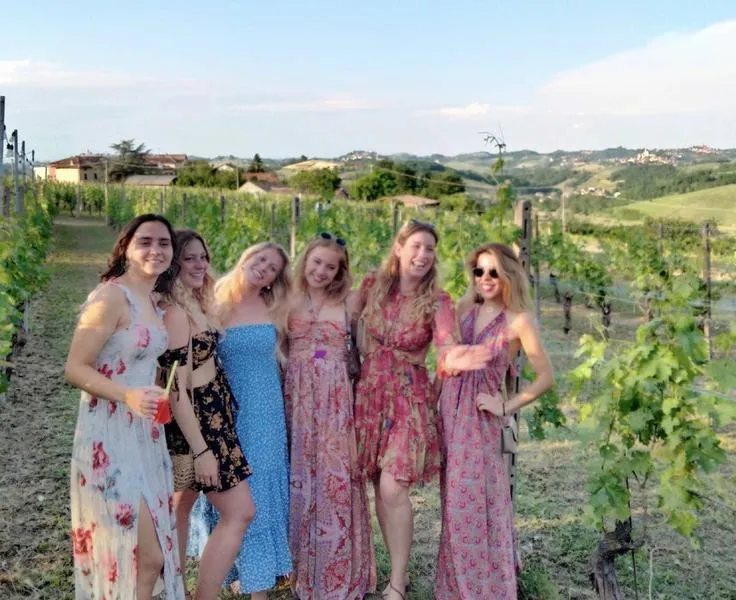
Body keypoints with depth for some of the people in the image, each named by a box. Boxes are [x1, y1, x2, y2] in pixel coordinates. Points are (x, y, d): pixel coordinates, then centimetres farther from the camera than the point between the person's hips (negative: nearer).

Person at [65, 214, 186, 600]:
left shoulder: (151, 301, 11)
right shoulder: (111, 296, -15)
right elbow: (75, 369, -19)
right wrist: (127, 395, -31)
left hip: (145, 435, 9)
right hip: (111, 437, -9)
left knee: (149, 553, 15)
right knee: (146, 556, -5)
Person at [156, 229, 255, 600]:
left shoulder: (193, 306, 8)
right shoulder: (175, 313, -20)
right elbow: (176, 390, -24)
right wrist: (201, 450, -24)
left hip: (205, 420, 9)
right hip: (196, 425, -9)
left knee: (182, 508, 16)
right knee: (240, 512, -5)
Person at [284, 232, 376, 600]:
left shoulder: (347, 304, 5)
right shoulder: (288, 302, 7)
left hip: (336, 400, -1)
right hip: (297, 398, 1)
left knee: (335, 477, -1)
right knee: (300, 478, 5)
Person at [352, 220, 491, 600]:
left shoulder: (438, 301, -8)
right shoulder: (372, 285, 0)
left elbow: (445, 345, -24)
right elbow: (356, 319, 19)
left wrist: (454, 359, -45)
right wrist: (369, 355, 5)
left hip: (409, 397, -3)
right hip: (369, 392, 3)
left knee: (393, 490, -11)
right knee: (380, 490, 8)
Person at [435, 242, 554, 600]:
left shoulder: (518, 320, -8)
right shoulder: (466, 309, 7)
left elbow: (546, 377, -7)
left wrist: (507, 407, -9)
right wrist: (439, 395, 2)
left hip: (481, 418, -5)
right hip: (451, 411, 5)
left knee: (477, 503, -1)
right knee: (457, 504, 12)